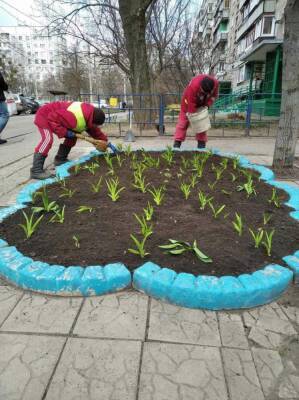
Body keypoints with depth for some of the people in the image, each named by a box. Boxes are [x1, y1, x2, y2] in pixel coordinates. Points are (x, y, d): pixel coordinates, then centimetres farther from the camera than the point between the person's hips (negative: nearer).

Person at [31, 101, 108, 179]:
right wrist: (65, 132, -33)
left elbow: (95, 131, 8)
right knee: (48, 138, -30)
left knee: (72, 137, 11)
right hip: (45, 116, -9)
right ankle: (36, 170, -31)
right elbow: (52, 118, -35)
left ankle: (60, 159, 23)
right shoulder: (75, 118, -38)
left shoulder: (90, 115, -7)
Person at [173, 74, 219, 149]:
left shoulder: (215, 83, -27)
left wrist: (208, 104, -19)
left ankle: (201, 143, 4)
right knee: (183, 121, -6)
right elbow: (191, 104, -35)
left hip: (202, 104, 4)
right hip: (189, 101, -4)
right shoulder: (193, 86, -41)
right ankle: (177, 143, -7)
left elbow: (214, 95, -6)